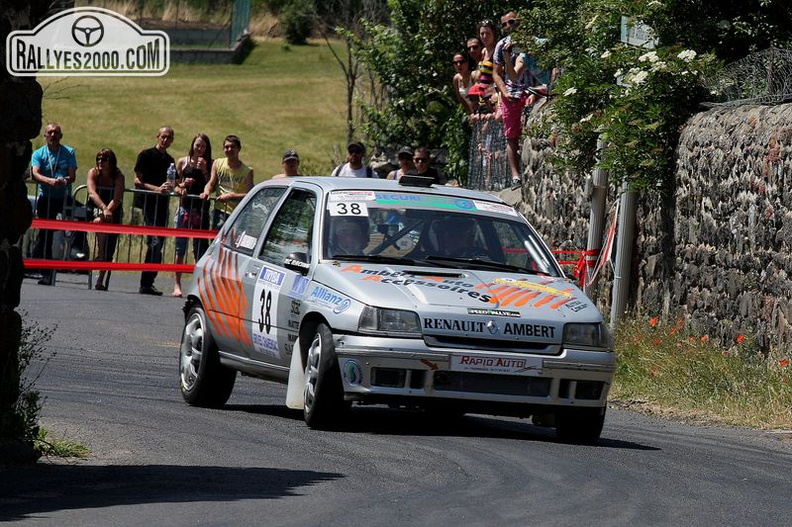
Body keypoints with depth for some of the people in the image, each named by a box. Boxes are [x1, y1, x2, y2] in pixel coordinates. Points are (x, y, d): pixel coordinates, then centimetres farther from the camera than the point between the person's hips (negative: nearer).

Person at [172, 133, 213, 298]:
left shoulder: (210, 165, 7)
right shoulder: (183, 162, 8)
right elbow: (175, 185, 12)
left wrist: (204, 170, -7)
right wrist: (182, 186, -9)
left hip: (201, 208, 0)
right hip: (185, 207, 0)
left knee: (201, 247, 1)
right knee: (180, 247, -1)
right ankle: (177, 284, 0)